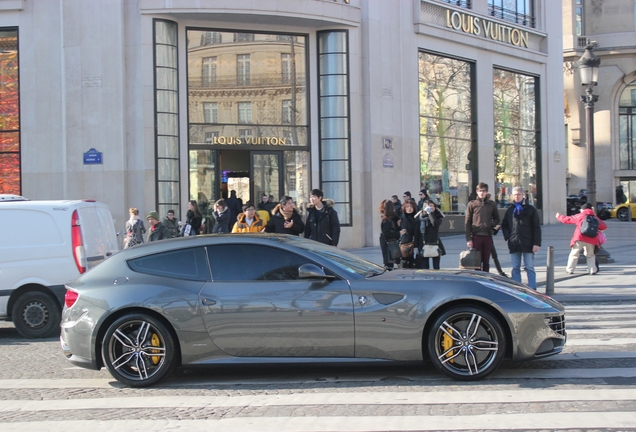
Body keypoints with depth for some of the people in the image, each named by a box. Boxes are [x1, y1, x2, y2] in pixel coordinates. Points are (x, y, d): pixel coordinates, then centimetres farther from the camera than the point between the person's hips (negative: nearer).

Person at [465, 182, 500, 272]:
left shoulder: (492, 204, 9)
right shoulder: (472, 204, 2)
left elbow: (496, 218, 19)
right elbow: (467, 222, 1)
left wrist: (495, 224, -6)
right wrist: (468, 238, -7)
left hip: (488, 236, 2)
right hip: (476, 236, -2)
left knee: (486, 261, 7)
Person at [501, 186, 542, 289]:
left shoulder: (531, 210, 1)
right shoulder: (510, 210, 11)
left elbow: (537, 228, -3)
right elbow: (504, 225, 20)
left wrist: (537, 243, -10)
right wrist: (507, 236, 2)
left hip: (527, 244, -3)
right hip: (514, 244, 3)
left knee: (529, 268, 0)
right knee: (515, 268, 6)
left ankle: (532, 288, 1)